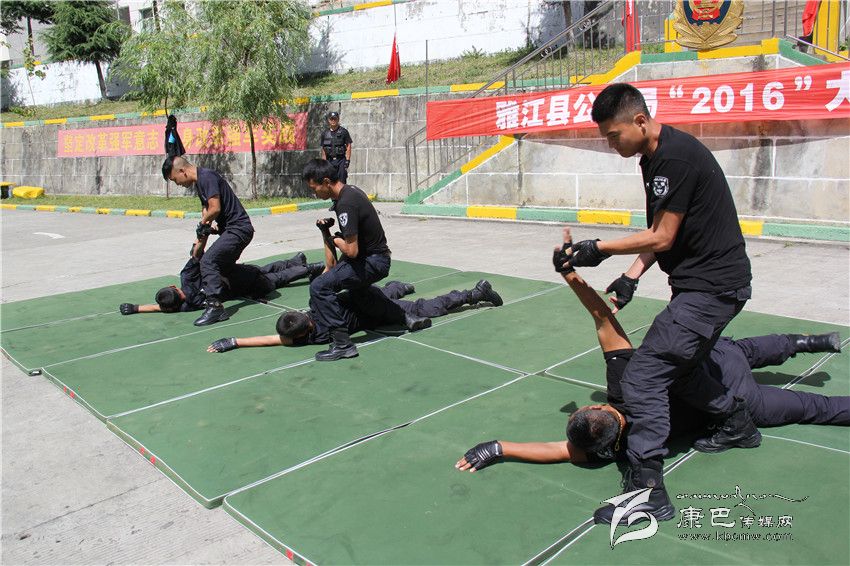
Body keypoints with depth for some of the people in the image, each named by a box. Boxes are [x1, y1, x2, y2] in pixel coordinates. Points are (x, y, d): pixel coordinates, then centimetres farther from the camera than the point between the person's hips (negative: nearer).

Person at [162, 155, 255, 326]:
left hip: (238, 228, -11)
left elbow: (215, 209, -23)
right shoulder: (200, 181, 16)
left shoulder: (207, 177, -16)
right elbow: (206, 210, 18)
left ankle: (214, 305, -24)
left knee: (208, 261, -22)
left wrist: (203, 223, -3)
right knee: (222, 265, 24)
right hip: (231, 228, 11)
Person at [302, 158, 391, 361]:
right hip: (374, 256, 11)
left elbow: (351, 250, -27)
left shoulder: (346, 204, -25)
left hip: (373, 262, -11)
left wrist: (333, 239, -8)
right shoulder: (349, 191, 7)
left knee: (319, 287, -22)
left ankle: (343, 344, -20)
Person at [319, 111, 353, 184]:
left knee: (341, 182, -7)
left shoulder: (343, 131, 1)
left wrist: (347, 160, -9)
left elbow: (348, 146, -1)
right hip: (329, 161, 3)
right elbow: (323, 149, 13)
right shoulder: (325, 133, 10)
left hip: (341, 160, -3)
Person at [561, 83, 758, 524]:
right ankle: (739, 425, 44)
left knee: (644, 375, -15)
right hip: (703, 279, 10)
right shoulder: (655, 156, 11)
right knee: (676, 370, 22)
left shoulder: (675, 157, -21)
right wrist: (632, 276, 4)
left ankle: (646, 489, -9)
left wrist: (598, 249, -10)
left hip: (712, 285, -10)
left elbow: (661, 238, -17)